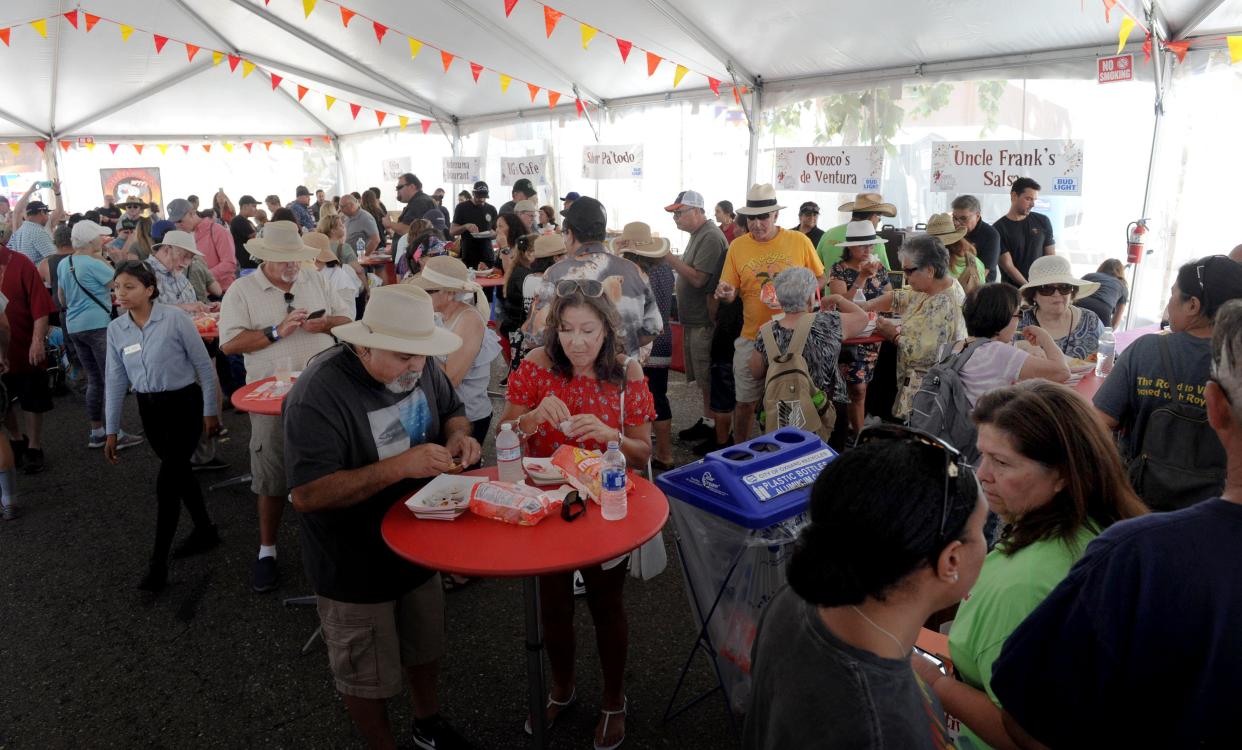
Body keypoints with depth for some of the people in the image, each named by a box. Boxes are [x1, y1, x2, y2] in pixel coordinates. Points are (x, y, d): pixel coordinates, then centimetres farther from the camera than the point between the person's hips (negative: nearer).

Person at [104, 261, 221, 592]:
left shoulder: (175, 319, -15)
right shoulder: (116, 329, 0)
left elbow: (204, 366, -8)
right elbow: (116, 380, 6)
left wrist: (210, 411, -6)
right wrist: (112, 430, 7)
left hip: (184, 404, -5)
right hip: (149, 408, 5)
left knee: (166, 480, -8)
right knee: (179, 471, 16)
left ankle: (158, 562, 2)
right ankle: (205, 531, 35)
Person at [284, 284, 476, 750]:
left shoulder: (420, 367, -9)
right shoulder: (318, 396, -30)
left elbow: (451, 411, 8)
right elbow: (306, 495, -33)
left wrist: (458, 436, -16)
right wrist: (399, 466, -40)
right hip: (355, 569, -6)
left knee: (426, 647, 27)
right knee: (369, 679, 15)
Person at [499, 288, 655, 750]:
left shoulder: (626, 373, -12)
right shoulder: (536, 366, -11)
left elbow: (642, 454, -7)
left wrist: (609, 434, -26)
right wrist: (534, 416, -27)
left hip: (606, 508, -1)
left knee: (606, 603, 14)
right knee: (552, 603, 17)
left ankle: (614, 699, 39)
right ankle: (562, 687, 46)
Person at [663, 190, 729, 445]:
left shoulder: (711, 237, -17)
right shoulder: (698, 235, 15)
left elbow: (698, 278, -22)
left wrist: (669, 257, -20)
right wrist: (670, 260, 7)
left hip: (705, 320, -10)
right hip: (694, 318, 10)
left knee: (708, 377, 0)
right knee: (703, 376, 16)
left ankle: (712, 423, 9)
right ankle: (707, 419, 25)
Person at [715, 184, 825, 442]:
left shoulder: (800, 241, -3)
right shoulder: (737, 246, 1)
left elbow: (819, 279, 7)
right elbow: (731, 293, 3)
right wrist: (726, 292, -20)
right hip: (752, 338, 1)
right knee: (745, 402, 7)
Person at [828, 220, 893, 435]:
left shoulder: (878, 267, 8)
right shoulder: (839, 270, -6)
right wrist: (862, 277, -22)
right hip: (850, 337, -4)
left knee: (865, 387, 6)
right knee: (858, 389, -6)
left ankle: (855, 428, 20)